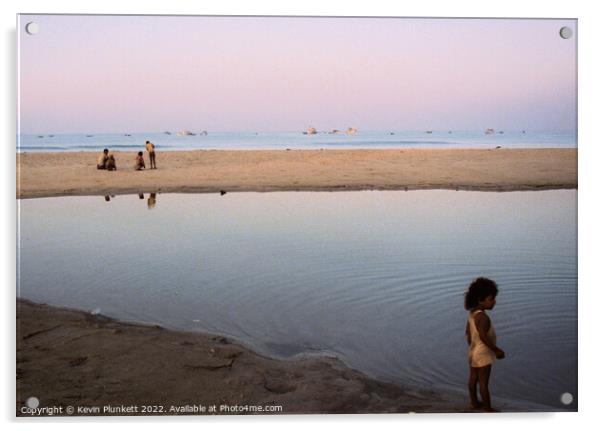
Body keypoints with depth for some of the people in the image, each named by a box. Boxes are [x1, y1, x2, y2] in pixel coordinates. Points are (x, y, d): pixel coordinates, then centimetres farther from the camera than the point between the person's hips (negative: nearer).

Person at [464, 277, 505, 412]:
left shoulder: (472, 313, 1)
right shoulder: (483, 317, -27)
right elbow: (483, 336, -32)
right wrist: (497, 350, -23)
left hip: (473, 351, 9)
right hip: (483, 354, -9)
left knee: (473, 378, 19)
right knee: (483, 382, 1)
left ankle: (474, 402, 33)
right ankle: (488, 408, 11)